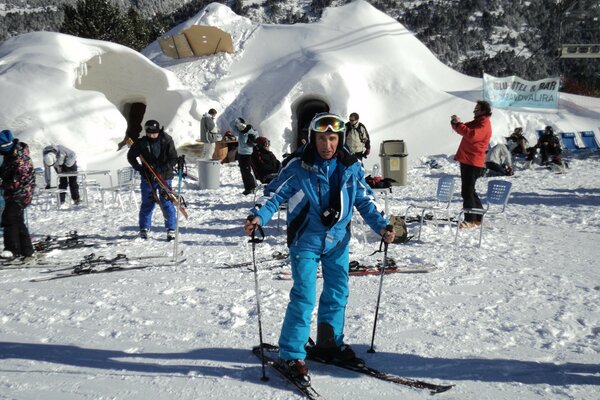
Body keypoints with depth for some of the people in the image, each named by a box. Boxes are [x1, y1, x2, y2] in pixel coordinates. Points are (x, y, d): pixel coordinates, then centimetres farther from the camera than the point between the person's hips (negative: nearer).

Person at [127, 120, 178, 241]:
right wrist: (139, 167, -7)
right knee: (147, 203, 7)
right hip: (148, 178, 2)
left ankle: (171, 229, 5)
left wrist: (162, 169, -22)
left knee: (167, 203, -3)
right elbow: (131, 156, 7)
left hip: (165, 177, -1)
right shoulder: (142, 143, -4)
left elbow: (173, 159, -10)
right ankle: (144, 229, 19)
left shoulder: (167, 141, -9)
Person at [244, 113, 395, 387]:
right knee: (304, 297, -9)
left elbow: (365, 199, 9)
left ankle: (329, 344, 34)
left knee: (337, 293, 15)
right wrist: (258, 216, -25)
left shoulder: (351, 166, -2)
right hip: (306, 240, -5)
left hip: (338, 240, 5)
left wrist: (381, 226, -1)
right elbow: (275, 194, -8)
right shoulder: (297, 166, -12)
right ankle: (290, 355, 4)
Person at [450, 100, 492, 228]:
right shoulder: (477, 122, 20)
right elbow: (465, 129, 21)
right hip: (467, 161, 10)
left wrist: (458, 124, -22)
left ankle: (470, 220, -7)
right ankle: (478, 218, 23)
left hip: (472, 163, -10)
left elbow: (472, 135, -29)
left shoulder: (484, 124, -12)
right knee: (469, 191, 15)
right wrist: (456, 122, 1)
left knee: (467, 191, -10)